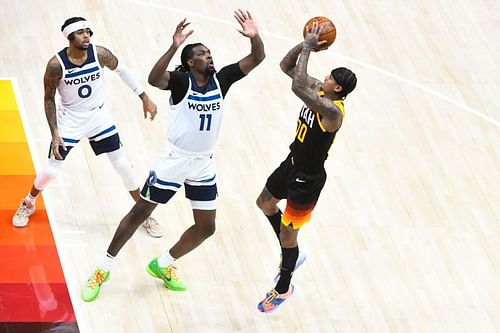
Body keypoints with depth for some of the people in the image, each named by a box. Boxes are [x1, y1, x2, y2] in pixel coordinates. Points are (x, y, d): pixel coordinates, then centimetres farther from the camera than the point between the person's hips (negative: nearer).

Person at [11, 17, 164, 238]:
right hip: (70, 120, -2)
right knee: (51, 169, -1)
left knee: (123, 166, 2)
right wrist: (55, 134, -16)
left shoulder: (100, 54, -18)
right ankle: (28, 204, 29)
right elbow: (49, 99, -11)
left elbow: (121, 70, 2)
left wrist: (144, 98, 5)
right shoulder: (56, 65, -24)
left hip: (98, 117, 2)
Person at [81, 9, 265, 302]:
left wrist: (255, 37, -28)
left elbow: (257, 59, -7)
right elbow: (154, 79, -39)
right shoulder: (180, 80, -17)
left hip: (203, 164, 5)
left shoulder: (221, 79, -3)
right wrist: (174, 47, -51)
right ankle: (103, 269, 14)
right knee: (140, 212, 2)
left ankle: (163, 265, 30)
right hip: (174, 159, -5)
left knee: (206, 227, 9)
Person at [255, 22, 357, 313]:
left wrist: (308, 48, -39)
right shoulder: (318, 90, -8)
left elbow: (297, 86, -48)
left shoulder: (333, 111, -35)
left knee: (287, 235, 7)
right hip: (292, 164, 9)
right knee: (265, 204, 28)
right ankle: (293, 255, 46)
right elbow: (286, 66, -2)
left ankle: (283, 289, 30)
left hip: (308, 180, -9)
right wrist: (304, 45, -20)